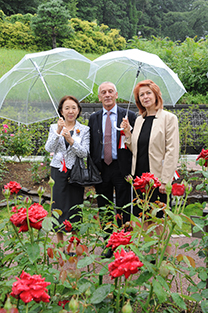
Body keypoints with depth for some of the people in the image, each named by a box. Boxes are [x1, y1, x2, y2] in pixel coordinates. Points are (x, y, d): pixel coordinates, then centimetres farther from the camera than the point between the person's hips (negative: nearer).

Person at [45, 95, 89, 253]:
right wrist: (58, 132, -18)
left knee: (75, 206, 3)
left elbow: (84, 153, -7)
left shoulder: (84, 129, 2)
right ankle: (60, 245, 17)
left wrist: (70, 139, -21)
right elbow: (49, 148, -5)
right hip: (58, 171, 1)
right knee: (58, 205, 3)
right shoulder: (54, 127, 7)